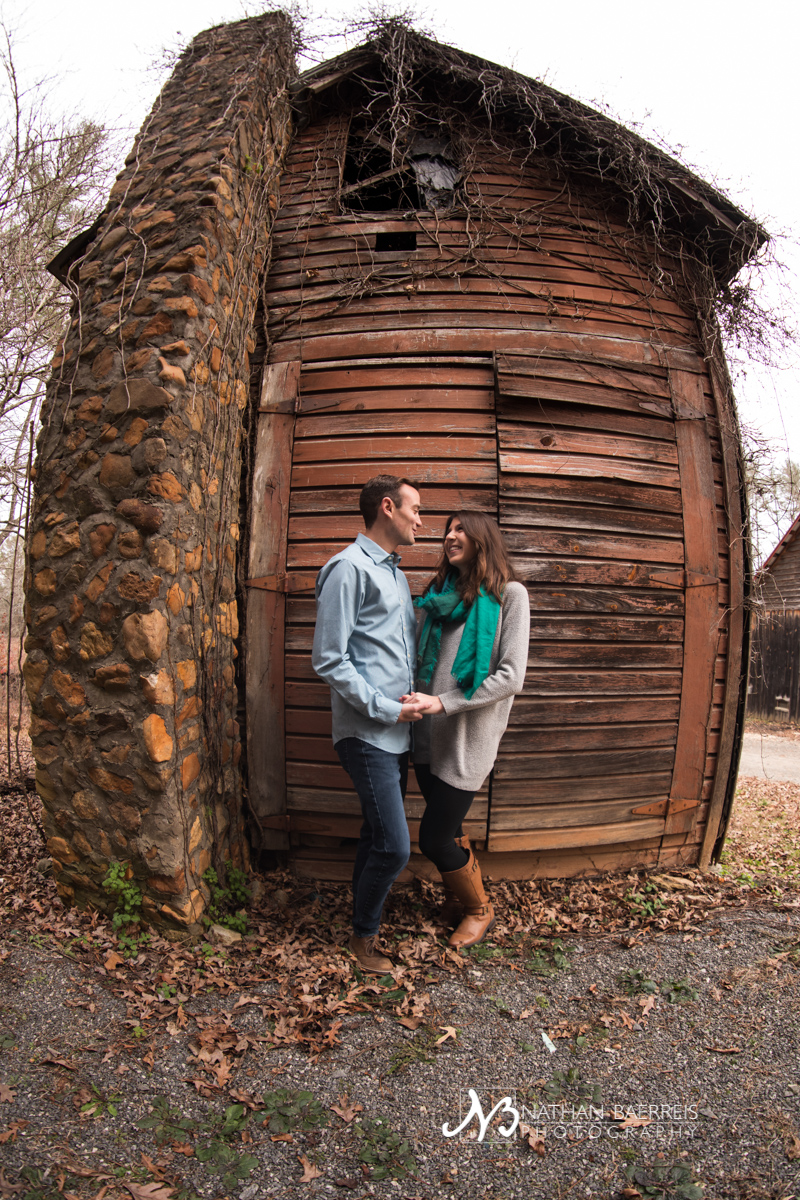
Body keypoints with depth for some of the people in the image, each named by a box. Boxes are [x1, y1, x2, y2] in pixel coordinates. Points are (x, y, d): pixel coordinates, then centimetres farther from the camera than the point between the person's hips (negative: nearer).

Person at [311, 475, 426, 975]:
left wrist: (413, 699, 5)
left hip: (397, 732, 9)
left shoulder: (395, 572, 16)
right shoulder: (349, 568, -13)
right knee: (395, 846, -6)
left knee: (377, 834, 18)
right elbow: (329, 661, -17)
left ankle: (365, 917, 35)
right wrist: (386, 709, -15)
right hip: (367, 733, -9)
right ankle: (364, 933, 17)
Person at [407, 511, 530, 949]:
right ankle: (457, 896, 41)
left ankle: (479, 909, 26)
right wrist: (417, 700, 0)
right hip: (429, 733, 5)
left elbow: (510, 678, -14)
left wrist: (444, 702, -18)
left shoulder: (509, 595, -7)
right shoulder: (439, 594, 10)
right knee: (447, 827, 15)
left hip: (468, 737, -5)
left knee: (434, 838, -1)